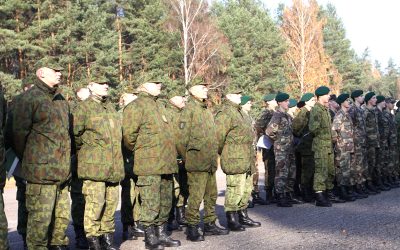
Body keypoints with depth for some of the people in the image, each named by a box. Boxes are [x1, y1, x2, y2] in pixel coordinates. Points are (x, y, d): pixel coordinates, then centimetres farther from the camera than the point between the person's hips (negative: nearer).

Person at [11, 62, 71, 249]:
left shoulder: (61, 100, 17)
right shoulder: (30, 98, -7)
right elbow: (19, 134, -7)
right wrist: (27, 161, 2)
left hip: (62, 172, 7)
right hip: (41, 171, -7)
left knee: (62, 216, 14)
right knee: (40, 218, -3)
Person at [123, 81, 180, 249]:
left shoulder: (160, 105, 19)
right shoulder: (136, 106, -8)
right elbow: (129, 136, -12)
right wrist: (140, 152, 1)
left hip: (166, 164, 8)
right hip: (149, 165, -8)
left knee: (165, 203, 13)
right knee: (151, 204, -1)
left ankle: (161, 233, 24)